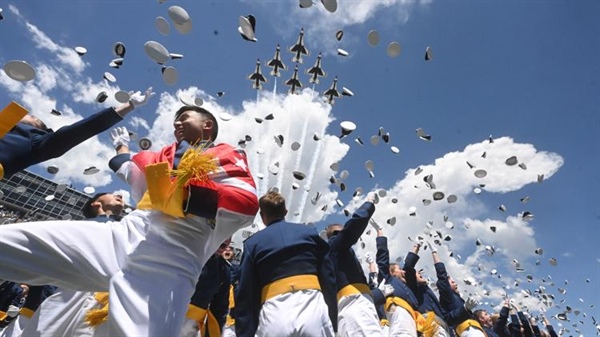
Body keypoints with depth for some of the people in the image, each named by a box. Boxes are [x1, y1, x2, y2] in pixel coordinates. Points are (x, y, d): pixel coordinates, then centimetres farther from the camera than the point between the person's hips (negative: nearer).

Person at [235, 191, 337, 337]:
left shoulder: (253, 243, 13)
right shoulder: (309, 232, 14)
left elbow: (245, 295, 9)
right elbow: (329, 279, 10)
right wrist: (333, 323, 15)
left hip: (273, 314, 0)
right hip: (313, 307, 1)